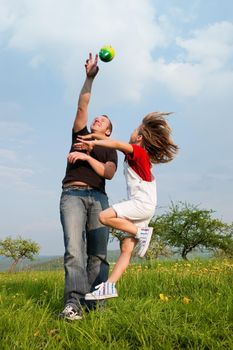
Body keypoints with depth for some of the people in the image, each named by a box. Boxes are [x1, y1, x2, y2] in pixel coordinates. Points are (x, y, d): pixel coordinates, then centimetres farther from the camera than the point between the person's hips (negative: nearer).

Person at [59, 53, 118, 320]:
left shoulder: (110, 150, 21)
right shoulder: (80, 135, 24)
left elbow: (108, 174, 2)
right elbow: (82, 106, 11)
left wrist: (87, 157, -7)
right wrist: (89, 77, 7)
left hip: (98, 198, 2)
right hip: (72, 194, -1)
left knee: (98, 254, -7)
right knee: (74, 248, -20)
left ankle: (95, 302, -6)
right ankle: (73, 303, -30)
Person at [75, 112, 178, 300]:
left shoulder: (138, 151, -5)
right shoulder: (138, 154, 20)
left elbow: (117, 144, -22)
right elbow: (118, 145, 26)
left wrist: (94, 143, -11)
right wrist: (96, 136, 17)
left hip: (143, 203, -9)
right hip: (139, 206, 9)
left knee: (104, 216, -25)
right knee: (126, 249, -1)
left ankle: (141, 232, -14)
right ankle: (109, 286, -4)